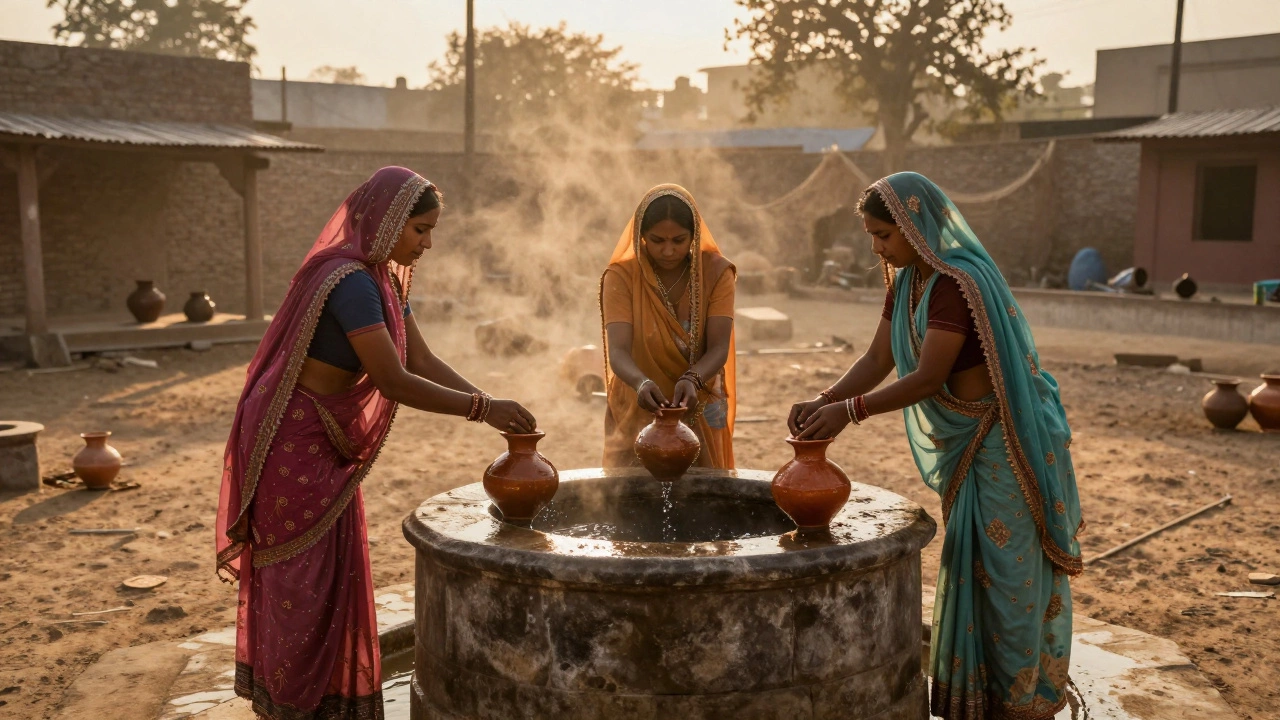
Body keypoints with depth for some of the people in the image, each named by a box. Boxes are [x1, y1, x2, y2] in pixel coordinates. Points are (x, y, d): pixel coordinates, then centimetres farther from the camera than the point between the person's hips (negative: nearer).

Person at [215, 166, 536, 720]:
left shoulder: (381, 278, 7)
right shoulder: (350, 281, -24)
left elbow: (423, 360, 6)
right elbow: (394, 382, -27)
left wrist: (489, 405, -4)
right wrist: (483, 409, -22)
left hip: (325, 445, 10)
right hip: (293, 442, -10)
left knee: (329, 577, 16)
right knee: (302, 580, 1)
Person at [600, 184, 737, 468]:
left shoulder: (716, 272, -8)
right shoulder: (622, 276, -12)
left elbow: (719, 348, -17)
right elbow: (618, 352, -23)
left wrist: (692, 380, -36)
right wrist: (641, 383, -43)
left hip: (699, 413, 1)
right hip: (638, 414, -1)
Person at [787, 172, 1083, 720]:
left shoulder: (958, 281, -24)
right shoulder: (907, 282, 4)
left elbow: (927, 377, -27)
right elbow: (877, 359, 1)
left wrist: (849, 411, -28)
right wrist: (823, 401, -12)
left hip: (1005, 439, -9)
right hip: (963, 442, 9)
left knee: (1008, 566, 3)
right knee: (973, 566, 17)